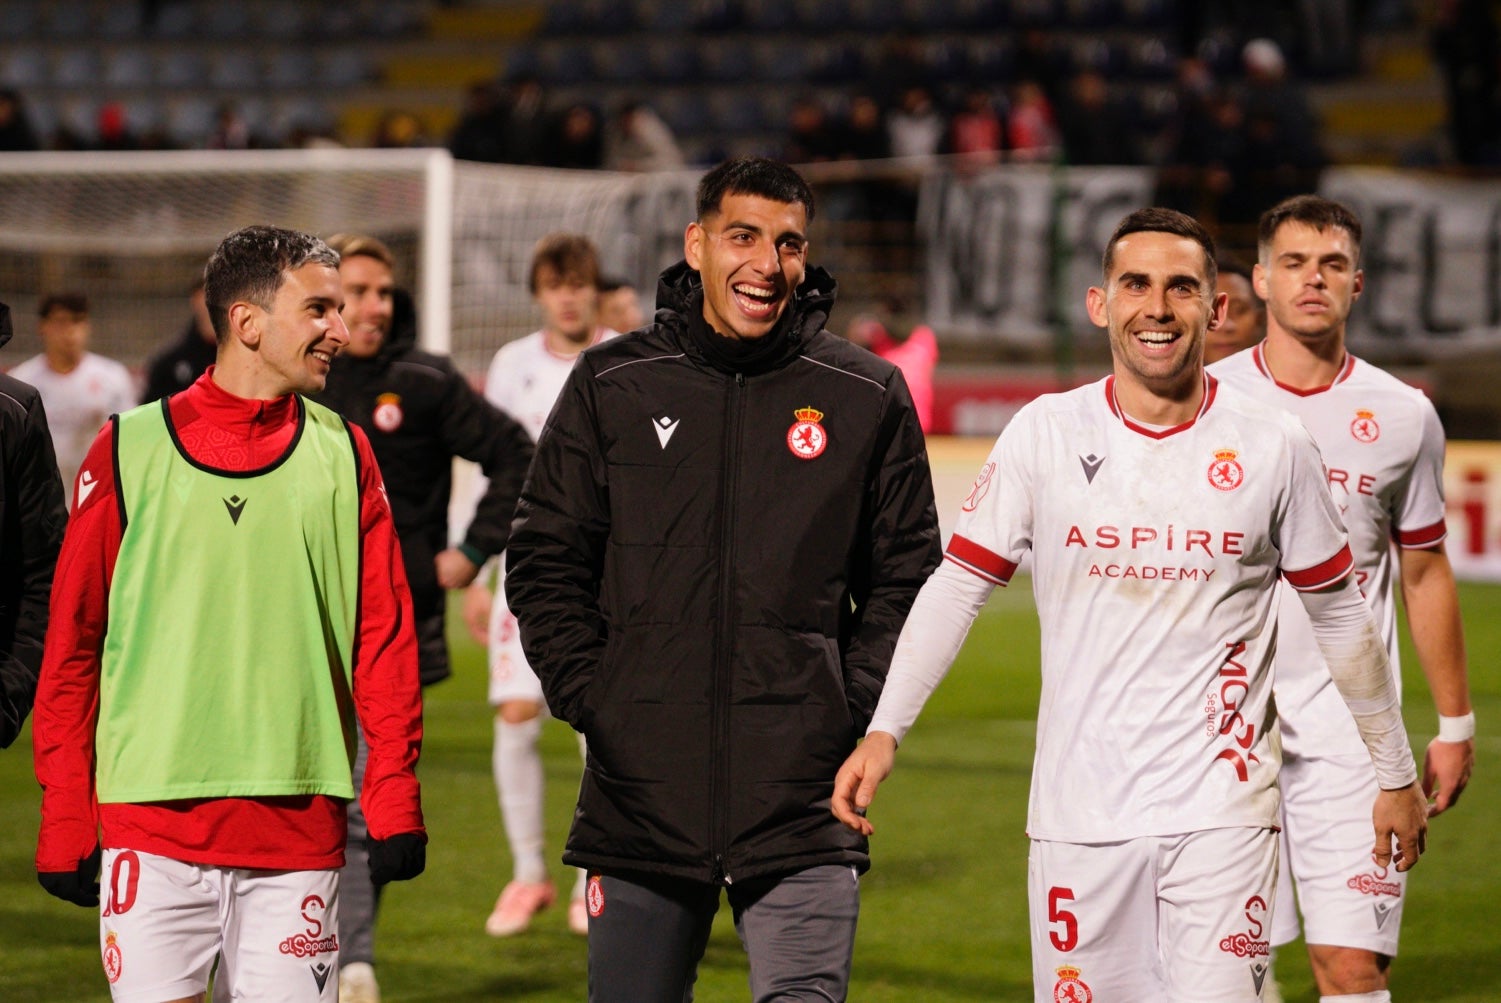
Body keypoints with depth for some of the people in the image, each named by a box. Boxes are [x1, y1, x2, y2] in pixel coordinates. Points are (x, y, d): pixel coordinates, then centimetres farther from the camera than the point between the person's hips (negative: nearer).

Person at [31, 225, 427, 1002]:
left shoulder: (344, 455, 9)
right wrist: (65, 821, -1)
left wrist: (395, 799, -2)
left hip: (298, 834, 2)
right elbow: (72, 641, 4)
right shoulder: (131, 450, 3)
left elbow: (384, 639, 7)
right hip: (153, 825, -2)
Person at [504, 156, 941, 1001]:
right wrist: (586, 692, -1)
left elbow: (907, 577, 9)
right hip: (640, 784, 1)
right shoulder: (610, 387, 6)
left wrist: (858, 706, -3)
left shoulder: (867, 398, 5)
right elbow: (546, 562, 10)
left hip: (803, 797, -1)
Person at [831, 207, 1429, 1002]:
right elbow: (957, 585, 5)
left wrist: (1395, 774, 17)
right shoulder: (1044, 435, 1)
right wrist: (883, 732, -4)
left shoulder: (1273, 448, 1)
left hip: (1221, 815, -1)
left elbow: (1339, 615, 12)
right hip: (1077, 814, 1)